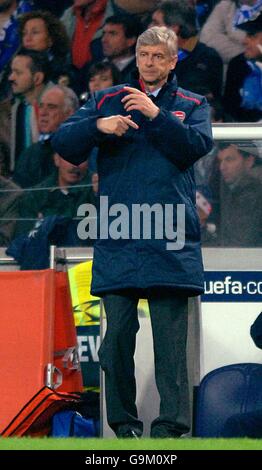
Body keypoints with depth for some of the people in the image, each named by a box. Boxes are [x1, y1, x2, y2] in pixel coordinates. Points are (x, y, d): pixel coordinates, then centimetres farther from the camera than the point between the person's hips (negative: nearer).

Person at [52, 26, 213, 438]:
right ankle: (123, 421, 6)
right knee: (118, 329, -1)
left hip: (170, 241, -1)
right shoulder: (107, 101, 16)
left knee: (170, 333, -6)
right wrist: (99, 126, -11)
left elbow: (198, 145, -5)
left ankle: (171, 423, -8)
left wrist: (156, 114, -14)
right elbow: (63, 143, 7)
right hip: (117, 235, 1)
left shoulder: (191, 106, 14)